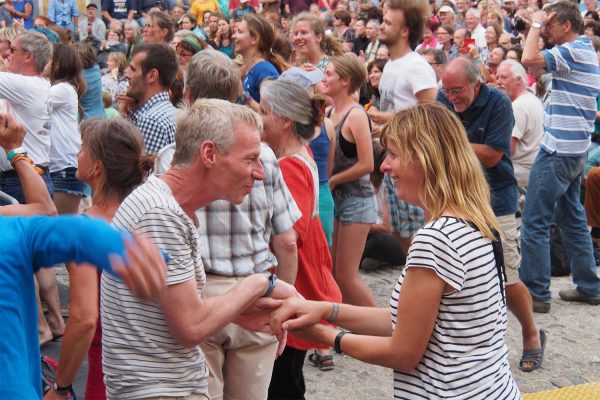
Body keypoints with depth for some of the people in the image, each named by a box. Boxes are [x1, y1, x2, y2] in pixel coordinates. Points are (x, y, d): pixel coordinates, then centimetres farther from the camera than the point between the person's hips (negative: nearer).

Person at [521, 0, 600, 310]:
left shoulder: (574, 51, -15)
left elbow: (529, 58, -28)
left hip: (558, 151, -10)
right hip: (573, 151, 10)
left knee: (535, 222, -5)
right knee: (572, 218, 17)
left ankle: (535, 293, -1)